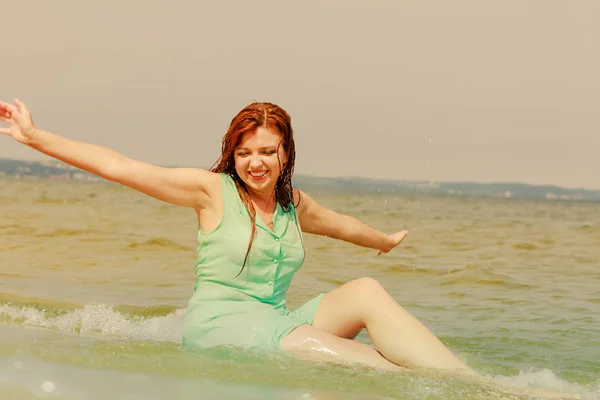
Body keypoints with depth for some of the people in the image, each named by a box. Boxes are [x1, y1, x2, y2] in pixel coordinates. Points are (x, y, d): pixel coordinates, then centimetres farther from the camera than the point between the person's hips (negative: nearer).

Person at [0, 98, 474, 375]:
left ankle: (474, 386, -24)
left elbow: (342, 224, 38)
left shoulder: (294, 203, 15)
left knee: (366, 292, -18)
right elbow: (118, 166, -5)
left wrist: (385, 240, 56)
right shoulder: (212, 189, 0)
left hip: (276, 323, 5)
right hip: (219, 324, -5)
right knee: (310, 344, -33)